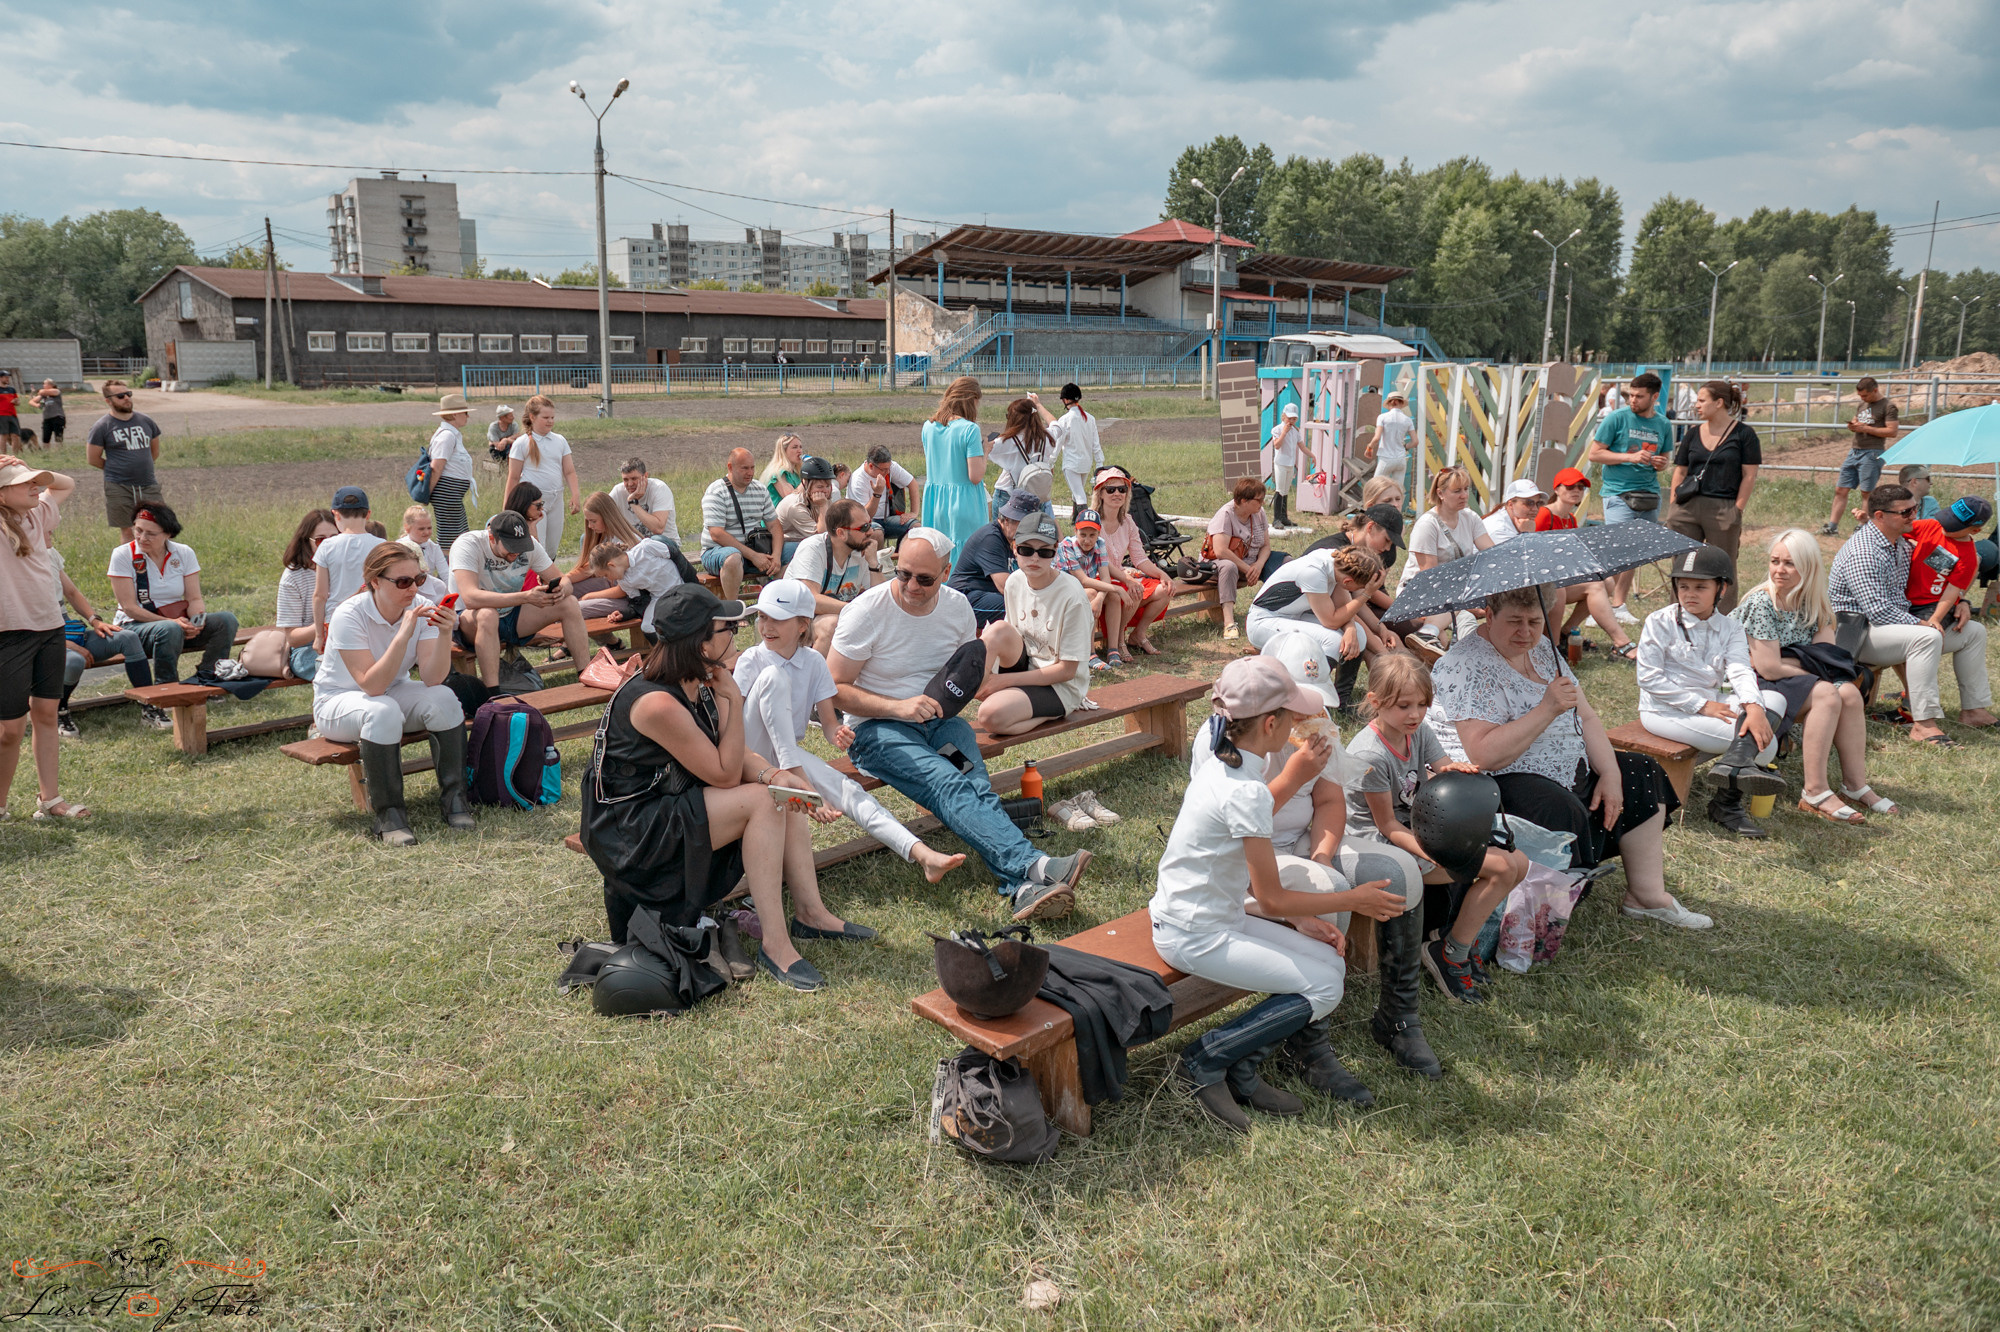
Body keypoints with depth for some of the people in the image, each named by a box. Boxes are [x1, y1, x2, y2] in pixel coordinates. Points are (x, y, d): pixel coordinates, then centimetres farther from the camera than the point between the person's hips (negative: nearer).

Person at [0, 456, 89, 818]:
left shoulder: (38, 514, 10)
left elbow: (67, 485, 27)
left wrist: (36, 473, 7)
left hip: (51, 626, 6)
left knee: (46, 713, 9)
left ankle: (48, 799, 14)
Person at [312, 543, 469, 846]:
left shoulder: (422, 608, -14)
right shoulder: (349, 616, -25)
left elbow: (432, 679, -22)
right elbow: (372, 685, -33)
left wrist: (445, 634, -37)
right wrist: (403, 636, -41)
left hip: (394, 693, 4)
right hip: (338, 701, -4)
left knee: (443, 699, -26)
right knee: (383, 712, -37)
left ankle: (453, 798, -16)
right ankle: (388, 815, -25)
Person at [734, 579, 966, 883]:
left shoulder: (814, 662, 3)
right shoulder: (751, 661, -6)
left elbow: (829, 724, 1)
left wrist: (838, 735, -26)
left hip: (791, 752, 3)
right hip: (752, 753, -3)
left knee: (846, 789, -25)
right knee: (773, 676, -27)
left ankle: (922, 854, -42)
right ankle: (801, 781, -33)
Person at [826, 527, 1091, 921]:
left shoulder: (958, 608, 4)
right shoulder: (868, 611, -10)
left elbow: (970, 675, 20)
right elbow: (834, 689, -9)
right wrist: (899, 706, -21)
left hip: (940, 721, 4)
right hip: (876, 727, -4)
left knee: (977, 786, -28)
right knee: (950, 786, -33)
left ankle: (1022, 888, -48)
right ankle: (1032, 865, -50)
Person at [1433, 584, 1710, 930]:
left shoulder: (1541, 648, 9)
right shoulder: (1470, 666, -20)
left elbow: (1586, 717, 11)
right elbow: (1483, 756, -30)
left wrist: (1610, 774, -3)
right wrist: (1547, 709, -30)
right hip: (1504, 782, -10)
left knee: (1642, 775, 9)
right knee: (1563, 813, -35)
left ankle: (1647, 895, 13)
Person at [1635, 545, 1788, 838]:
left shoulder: (1730, 628, 9)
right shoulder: (1660, 623, -6)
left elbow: (1741, 671, -7)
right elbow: (1649, 679, -12)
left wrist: (1754, 707, -28)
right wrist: (1701, 705, -17)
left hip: (1712, 703, 6)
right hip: (1666, 710, -6)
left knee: (1774, 698, -20)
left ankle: (1734, 763, -37)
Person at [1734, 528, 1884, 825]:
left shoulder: (1813, 603, 3)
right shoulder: (1762, 603, -19)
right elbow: (1768, 668, -23)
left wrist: (1783, 660, -21)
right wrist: (1812, 674, -9)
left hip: (1784, 678, 7)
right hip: (1751, 684, -7)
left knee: (1850, 693, -15)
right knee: (1826, 694, -26)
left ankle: (1855, 783, -4)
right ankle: (1814, 794, -25)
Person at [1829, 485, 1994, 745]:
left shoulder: (1900, 542, 10)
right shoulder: (1863, 552, -22)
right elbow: (1877, 611, -27)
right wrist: (1920, 624, -20)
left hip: (1901, 620, 11)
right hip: (1860, 632, -11)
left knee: (1974, 631, 10)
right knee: (1927, 638, -36)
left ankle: (1974, 709, 14)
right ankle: (1923, 724, -34)